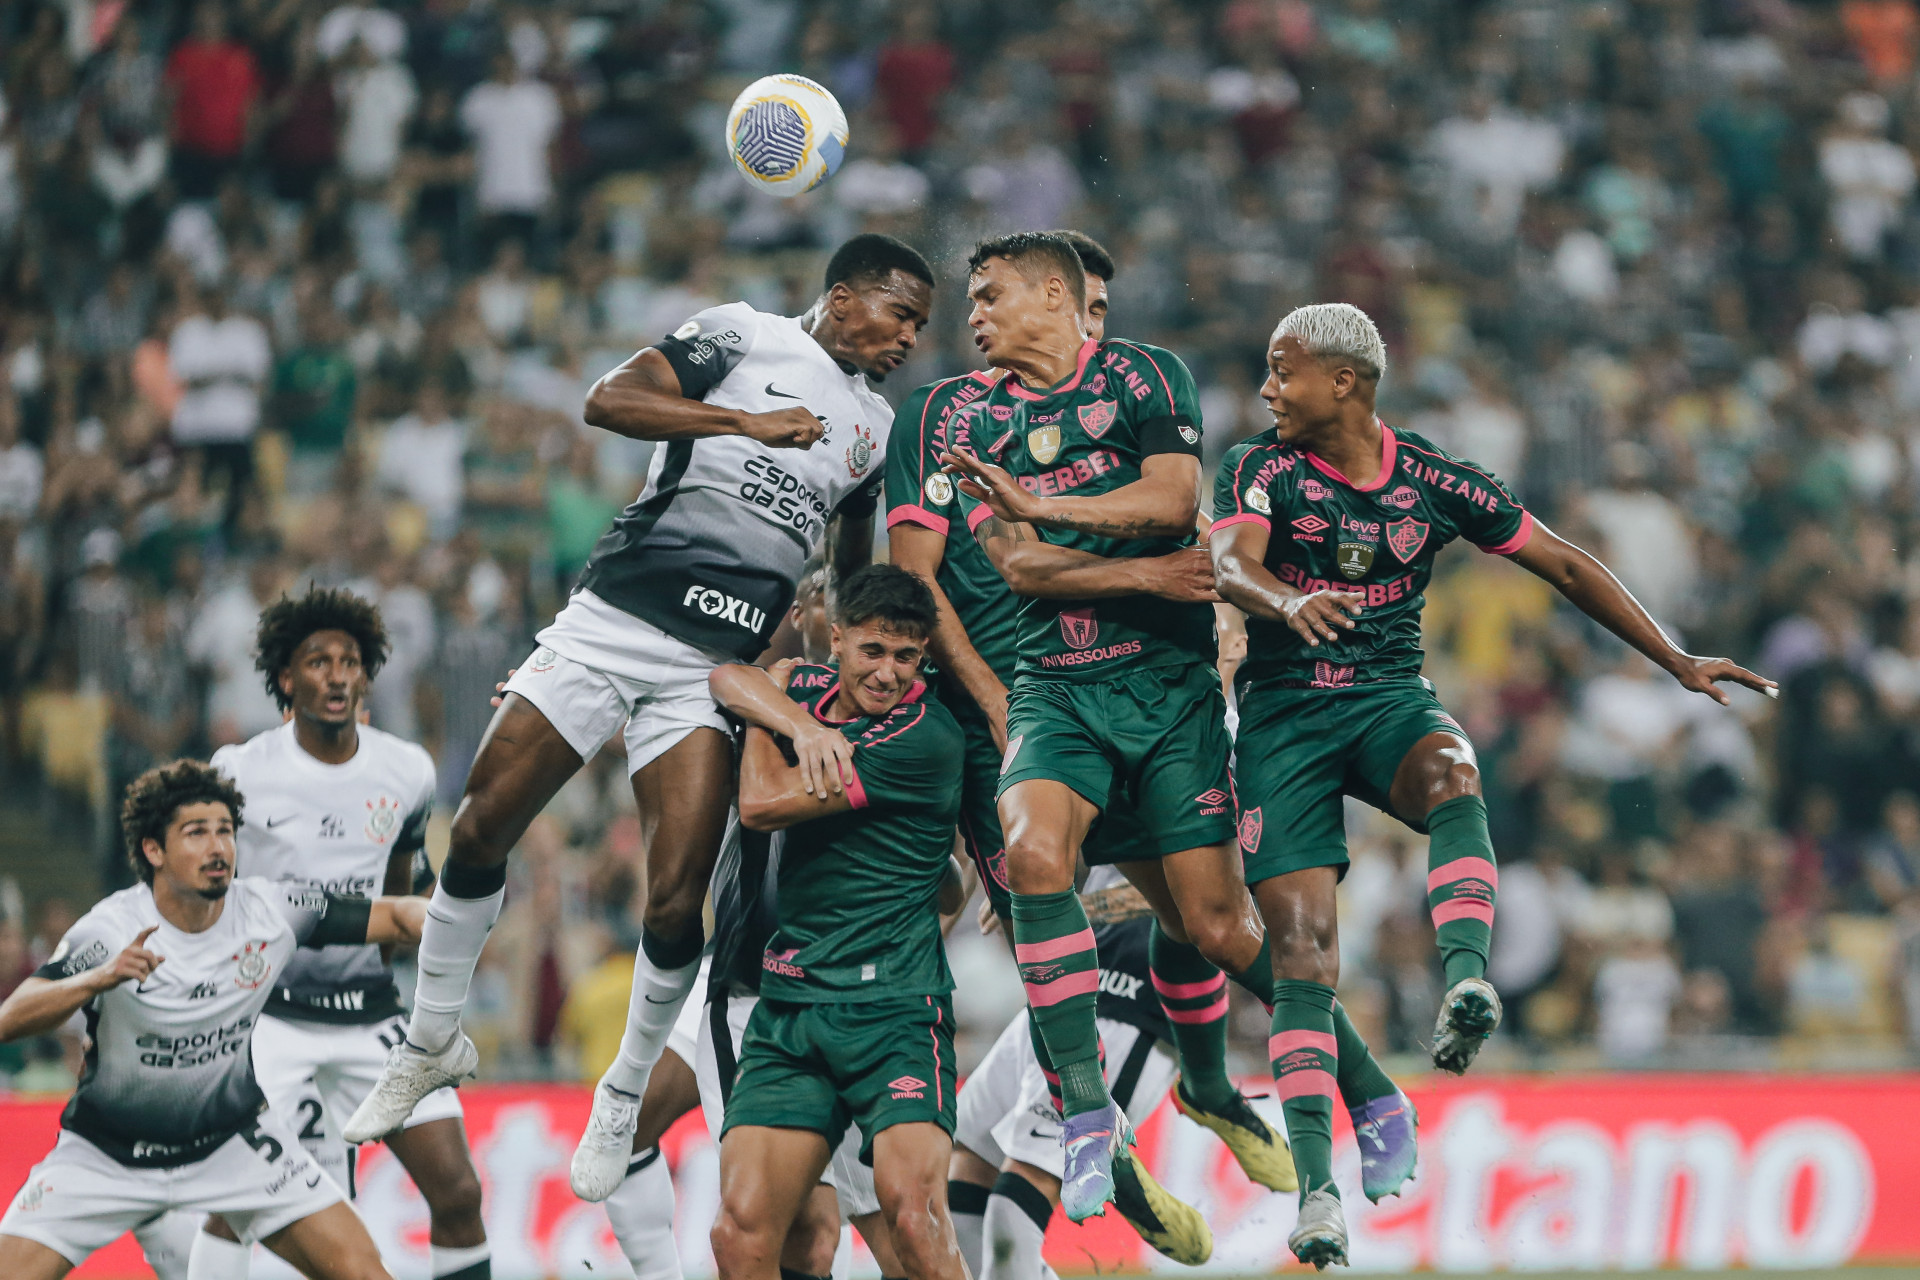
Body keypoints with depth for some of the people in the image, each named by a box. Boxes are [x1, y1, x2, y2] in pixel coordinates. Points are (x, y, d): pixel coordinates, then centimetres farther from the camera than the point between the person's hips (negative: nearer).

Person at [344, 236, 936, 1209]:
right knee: (479, 833, -5)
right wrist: (747, 423, -12)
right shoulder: (743, 336, 2)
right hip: (612, 618, -3)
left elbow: (852, 571, 31)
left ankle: (625, 1093, 12)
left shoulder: (873, 428, 18)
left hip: (717, 668, 3)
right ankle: (432, 1042, 15)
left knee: (676, 903, -10)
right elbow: (609, 401, -10)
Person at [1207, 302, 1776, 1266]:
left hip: (1390, 705, 1)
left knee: (1451, 773, -36)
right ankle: (1316, 1190, -14)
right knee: (1301, 947, -12)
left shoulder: (1435, 483, 2)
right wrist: (1287, 602, -44)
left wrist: (1677, 661, 7)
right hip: (1283, 716, -1)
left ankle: (1466, 977, -55)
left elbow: (1563, 566, 9)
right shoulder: (1260, 468, -1)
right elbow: (1230, 564, -21)